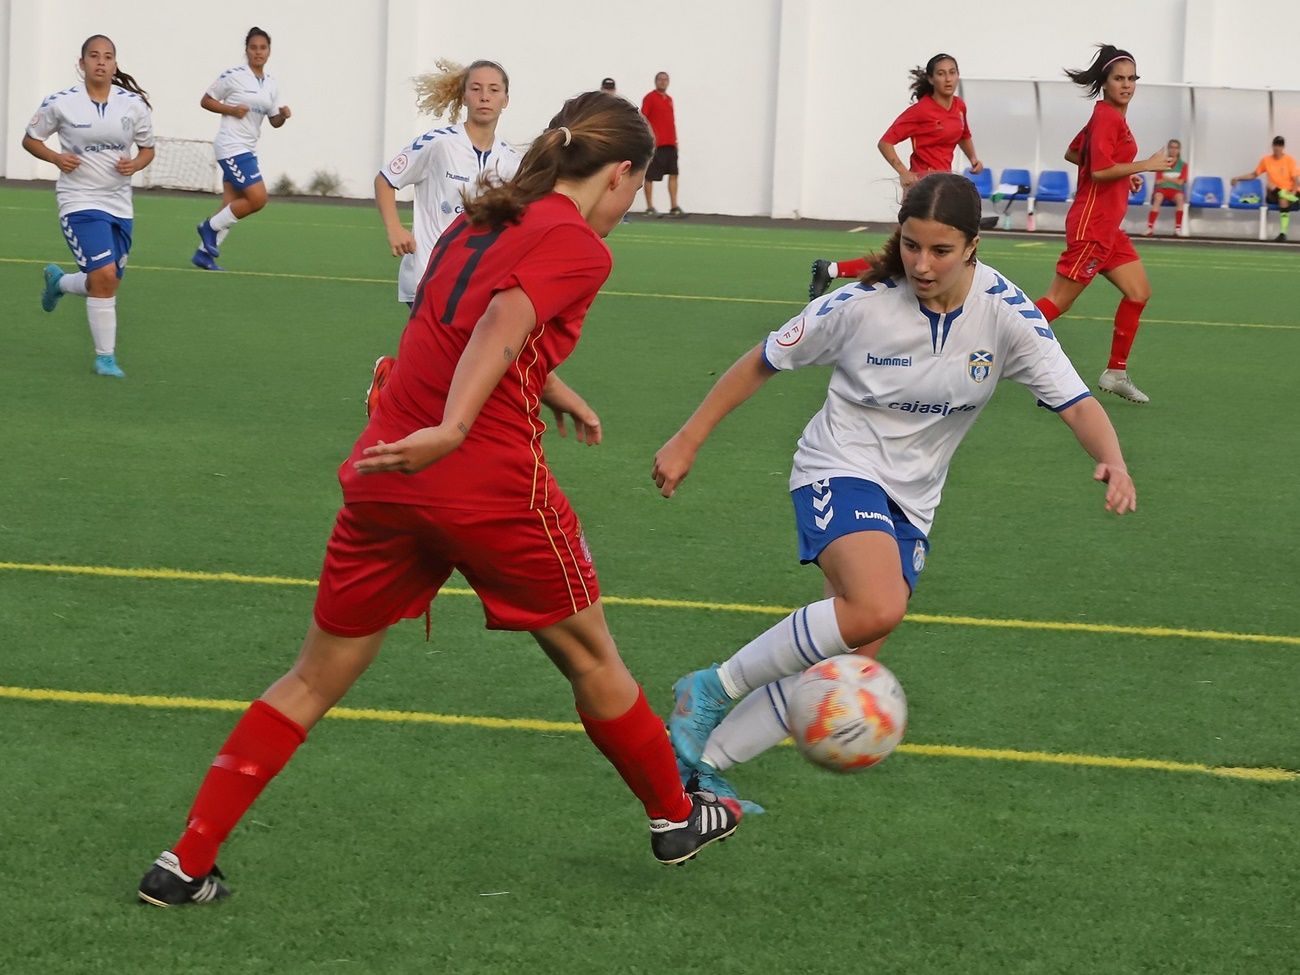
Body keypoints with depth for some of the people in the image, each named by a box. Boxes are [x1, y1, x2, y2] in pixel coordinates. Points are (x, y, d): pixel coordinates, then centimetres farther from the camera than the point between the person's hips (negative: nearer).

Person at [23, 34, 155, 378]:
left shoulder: (134, 104, -1)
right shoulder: (60, 103, -8)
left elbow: (148, 149, 11)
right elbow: (30, 139, 5)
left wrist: (135, 164, -11)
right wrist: (56, 157, -13)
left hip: (119, 204, 5)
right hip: (80, 202, -4)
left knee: (108, 284, 10)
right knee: (104, 276, -20)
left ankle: (58, 281, 44)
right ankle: (105, 357, -7)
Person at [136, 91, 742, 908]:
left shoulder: (477, 224, 18)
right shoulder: (578, 246, -6)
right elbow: (503, 322, -23)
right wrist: (451, 432, -35)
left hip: (386, 479, 7)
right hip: (491, 484, -7)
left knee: (316, 679, 11)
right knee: (591, 657, 16)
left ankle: (188, 863, 5)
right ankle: (675, 816, 34)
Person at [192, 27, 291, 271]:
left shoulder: (271, 84, 10)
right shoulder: (233, 76, -9)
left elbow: (274, 121, 15)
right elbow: (205, 100, -3)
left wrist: (283, 115, -7)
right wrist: (231, 110, -17)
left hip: (247, 150, 7)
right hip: (231, 147, -7)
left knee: (232, 207, 6)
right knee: (257, 198, -15)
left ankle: (204, 253, 14)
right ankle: (211, 226, 2)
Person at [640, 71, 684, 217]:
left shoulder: (669, 99, 16)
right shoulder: (650, 98, -5)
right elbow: (642, 119, -10)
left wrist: (675, 139, 15)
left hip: (670, 143, 7)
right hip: (655, 144, -7)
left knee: (673, 174, 4)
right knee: (650, 176, -1)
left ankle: (674, 207, 6)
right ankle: (649, 208, 3)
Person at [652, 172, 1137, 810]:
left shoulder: (1005, 314, -12)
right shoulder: (863, 304, -17)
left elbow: (1076, 403, -15)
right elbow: (763, 361, -4)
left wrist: (1113, 463, -36)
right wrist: (687, 442, -2)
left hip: (911, 504, 5)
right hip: (842, 468, -5)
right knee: (876, 608, -33)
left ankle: (703, 763, 15)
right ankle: (714, 689, -17)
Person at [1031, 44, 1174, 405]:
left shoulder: (1108, 116, 13)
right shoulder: (1107, 118, -16)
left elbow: (1072, 153, 23)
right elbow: (1100, 171, -25)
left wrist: (1124, 173, 18)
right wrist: (1145, 165, -18)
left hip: (1108, 229, 10)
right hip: (1091, 226, -10)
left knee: (1139, 293, 11)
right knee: (1058, 302, -7)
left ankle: (1116, 373, 18)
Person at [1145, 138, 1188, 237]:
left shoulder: (1183, 165, 11)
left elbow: (1180, 182, 0)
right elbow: (1158, 181, 3)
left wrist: (1166, 178, 1)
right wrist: (1174, 179, 0)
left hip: (1176, 190, 0)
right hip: (1162, 189, 0)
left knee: (1180, 197, -37)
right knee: (1158, 197, -37)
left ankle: (1178, 229, -39)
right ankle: (1150, 228, -46)